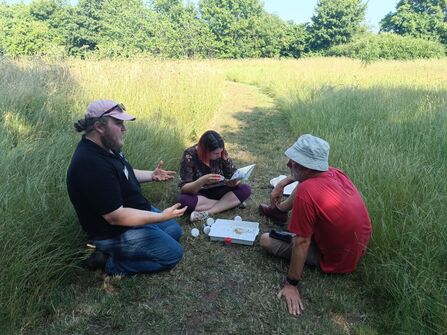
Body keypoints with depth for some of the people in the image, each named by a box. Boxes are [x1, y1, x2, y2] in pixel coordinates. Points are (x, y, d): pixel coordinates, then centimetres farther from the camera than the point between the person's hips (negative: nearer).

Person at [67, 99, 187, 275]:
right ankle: (111, 263, 1)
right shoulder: (91, 165, -33)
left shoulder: (105, 147, -2)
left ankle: (110, 253, 12)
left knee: (174, 231, 18)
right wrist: (162, 216, -31)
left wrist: (152, 175, 2)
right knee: (173, 253, -6)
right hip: (116, 232, -10)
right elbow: (116, 217, -32)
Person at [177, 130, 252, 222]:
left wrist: (234, 182, -31)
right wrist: (203, 180, -42)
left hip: (218, 191, 2)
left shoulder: (222, 154, -13)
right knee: (183, 199, -36)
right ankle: (232, 202, -21)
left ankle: (207, 213, -26)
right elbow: (184, 189, -24)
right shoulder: (189, 156, -22)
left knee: (246, 189, -21)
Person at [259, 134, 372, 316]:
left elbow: (301, 242, -25)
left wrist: (291, 284, -17)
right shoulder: (336, 173, -10)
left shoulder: (306, 191, -31)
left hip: (336, 261, -7)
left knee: (266, 240, -2)